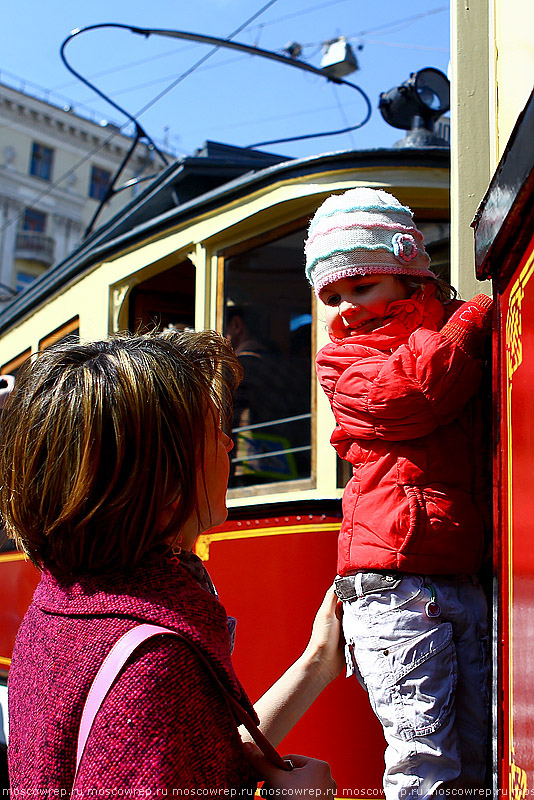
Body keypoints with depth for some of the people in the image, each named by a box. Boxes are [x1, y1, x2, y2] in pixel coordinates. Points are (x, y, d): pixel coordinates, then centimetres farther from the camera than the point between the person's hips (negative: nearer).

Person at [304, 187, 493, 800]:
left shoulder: (455, 327, 17)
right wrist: (474, 321, -2)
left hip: (466, 574, 4)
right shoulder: (344, 358, 7)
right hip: (394, 581, -4)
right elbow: (406, 389, -14)